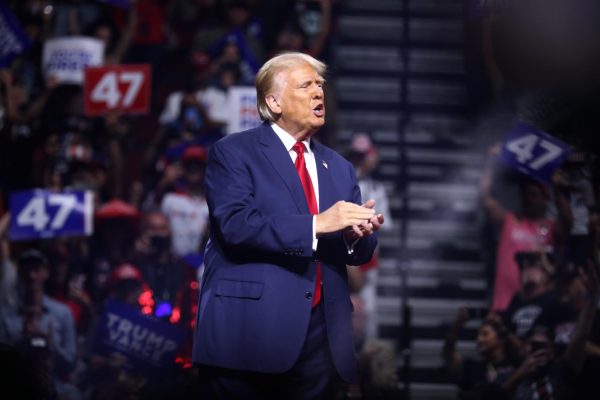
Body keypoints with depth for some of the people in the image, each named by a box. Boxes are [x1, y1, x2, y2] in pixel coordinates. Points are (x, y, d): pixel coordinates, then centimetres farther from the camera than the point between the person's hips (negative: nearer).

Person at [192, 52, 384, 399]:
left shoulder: (338, 166, 18)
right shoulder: (233, 152, 0)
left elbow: (360, 252, 14)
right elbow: (236, 224, -16)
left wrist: (358, 234, -10)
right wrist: (316, 224, -22)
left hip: (320, 337, 5)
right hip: (250, 332, -5)